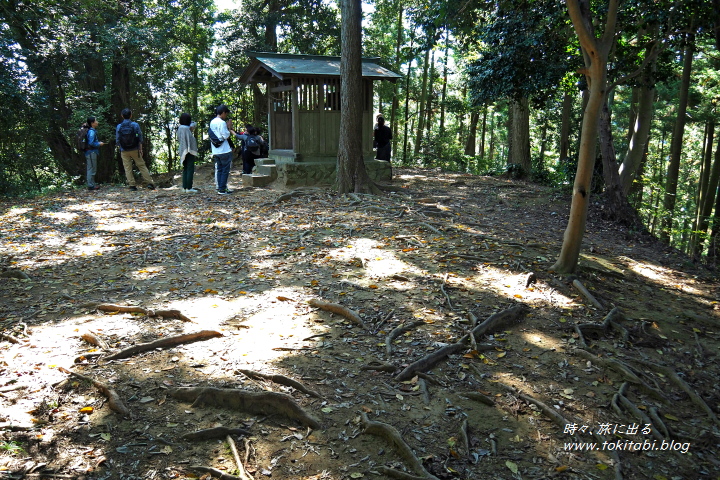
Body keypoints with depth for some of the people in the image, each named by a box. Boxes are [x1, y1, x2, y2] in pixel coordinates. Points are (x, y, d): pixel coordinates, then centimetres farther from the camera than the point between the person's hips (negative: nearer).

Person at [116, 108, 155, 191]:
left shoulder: (119, 127, -1)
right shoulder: (135, 125, -5)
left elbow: (117, 140, 2)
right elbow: (140, 138, -3)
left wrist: (121, 148, 16)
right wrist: (140, 149, 3)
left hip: (124, 151, 1)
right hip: (135, 150, -1)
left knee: (128, 168, 5)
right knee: (141, 166, 4)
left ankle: (132, 185, 4)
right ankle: (150, 183, -1)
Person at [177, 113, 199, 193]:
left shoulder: (180, 128, 10)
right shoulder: (186, 128, -15)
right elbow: (189, 140, -16)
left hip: (183, 152, 9)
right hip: (189, 151, -9)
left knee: (185, 169, 12)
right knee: (190, 169, -7)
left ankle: (184, 187, 14)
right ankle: (189, 188, -8)